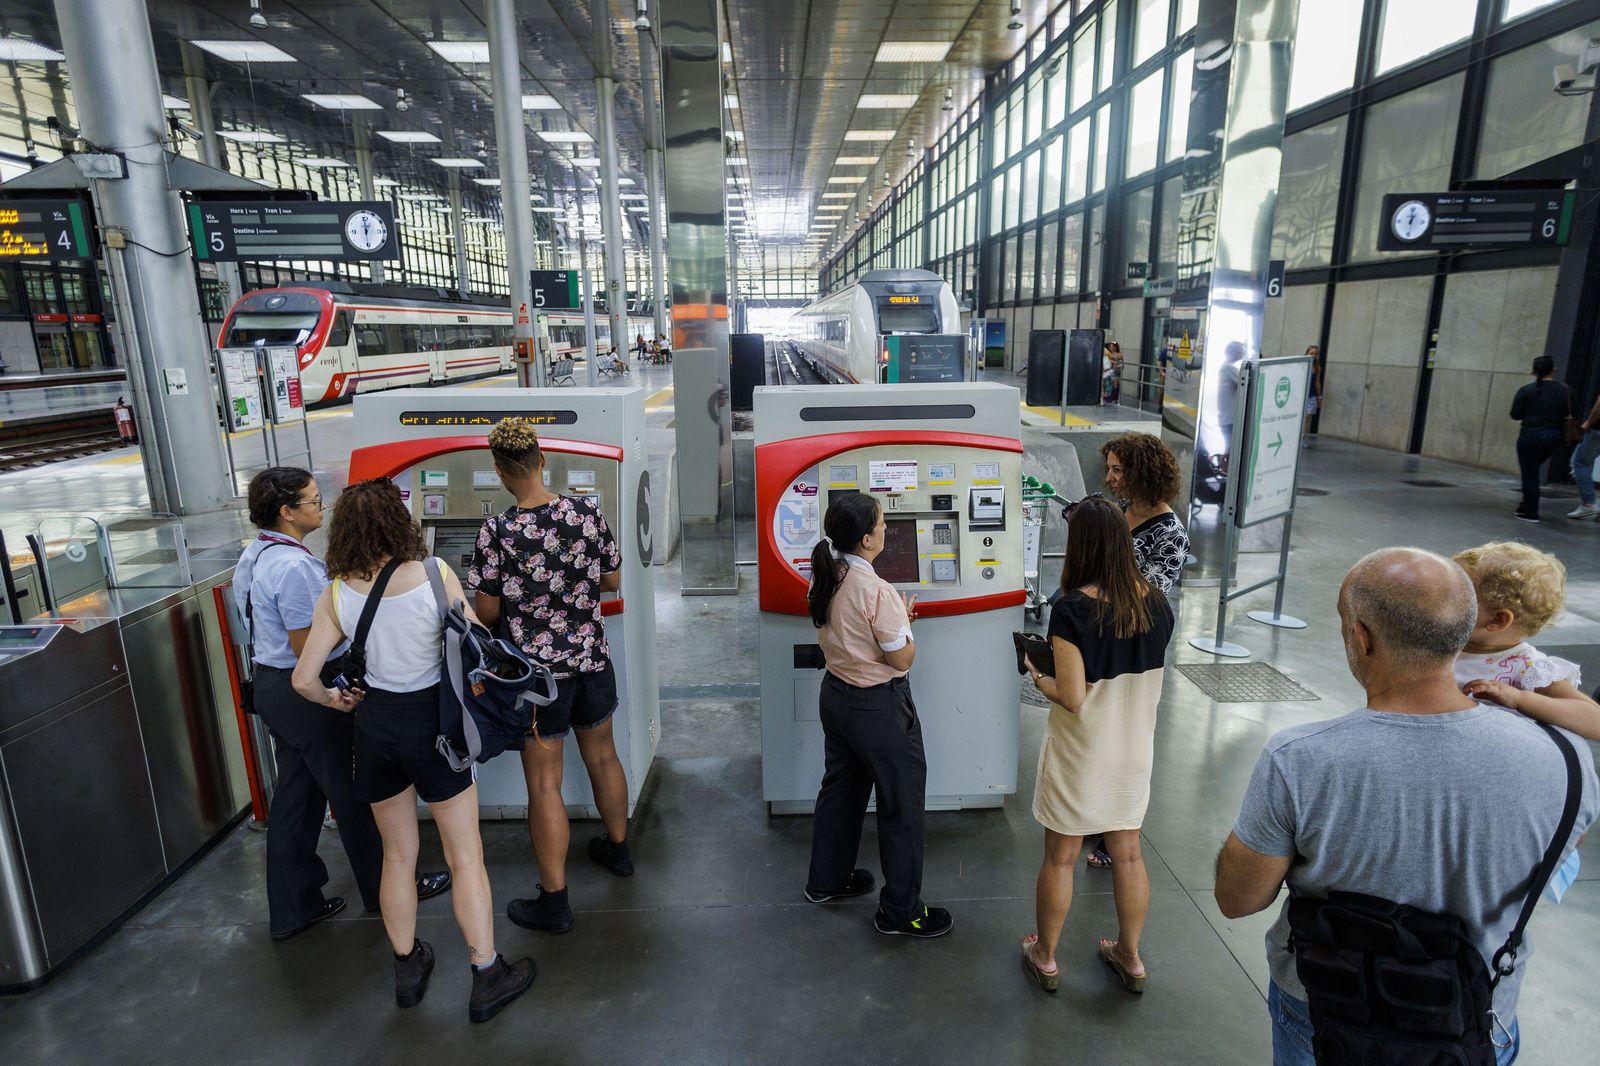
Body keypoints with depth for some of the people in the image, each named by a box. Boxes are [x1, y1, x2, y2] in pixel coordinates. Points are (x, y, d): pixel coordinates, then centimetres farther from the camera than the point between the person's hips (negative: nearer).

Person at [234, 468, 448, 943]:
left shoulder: (255, 555, 7)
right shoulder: (293, 566, -25)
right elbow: (308, 649, -23)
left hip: (270, 685, 10)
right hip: (306, 694, -9)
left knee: (295, 798, 18)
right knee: (352, 794, 7)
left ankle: (291, 908, 30)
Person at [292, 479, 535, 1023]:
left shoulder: (335, 594, -8)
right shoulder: (435, 574, -17)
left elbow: (304, 678, -6)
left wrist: (334, 700, 15)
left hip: (374, 724, 3)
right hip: (431, 719, -3)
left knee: (398, 855, 22)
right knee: (465, 856, 10)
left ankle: (407, 969, 37)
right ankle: (487, 977, 19)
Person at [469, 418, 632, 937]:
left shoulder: (497, 532, -18)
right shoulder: (587, 511, -9)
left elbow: (486, 612, -10)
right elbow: (612, 579, 2)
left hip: (538, 671, -4)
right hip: (592, 661, 4)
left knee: (544, 783, 8)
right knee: (602, 757, 24)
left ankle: (554, 902, 20)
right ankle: (617, 848, 46)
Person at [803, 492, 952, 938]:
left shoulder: (825, 577, -3)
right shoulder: (877, 591, -27)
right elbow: (902, 659, -19)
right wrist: (906, 623, -3)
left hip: (835, 695, 8)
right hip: (877, 706, -8)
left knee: (841, 786, 24)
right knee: (902, 802, 8)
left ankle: (826, 880, 41)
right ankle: (900, 910, 21)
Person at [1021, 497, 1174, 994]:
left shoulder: (1072, 608, -24)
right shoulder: (1155, 603, -6)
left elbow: (1072, 697, -23)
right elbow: (1146, 674, 7)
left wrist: (1038, 676, -5)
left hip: (1080, 753, -5)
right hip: (1134, 748, 5)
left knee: (1060, 858, 13)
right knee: (1127, 854, 20)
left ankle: (1045, 958, 31)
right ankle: (1130, 957, 38)